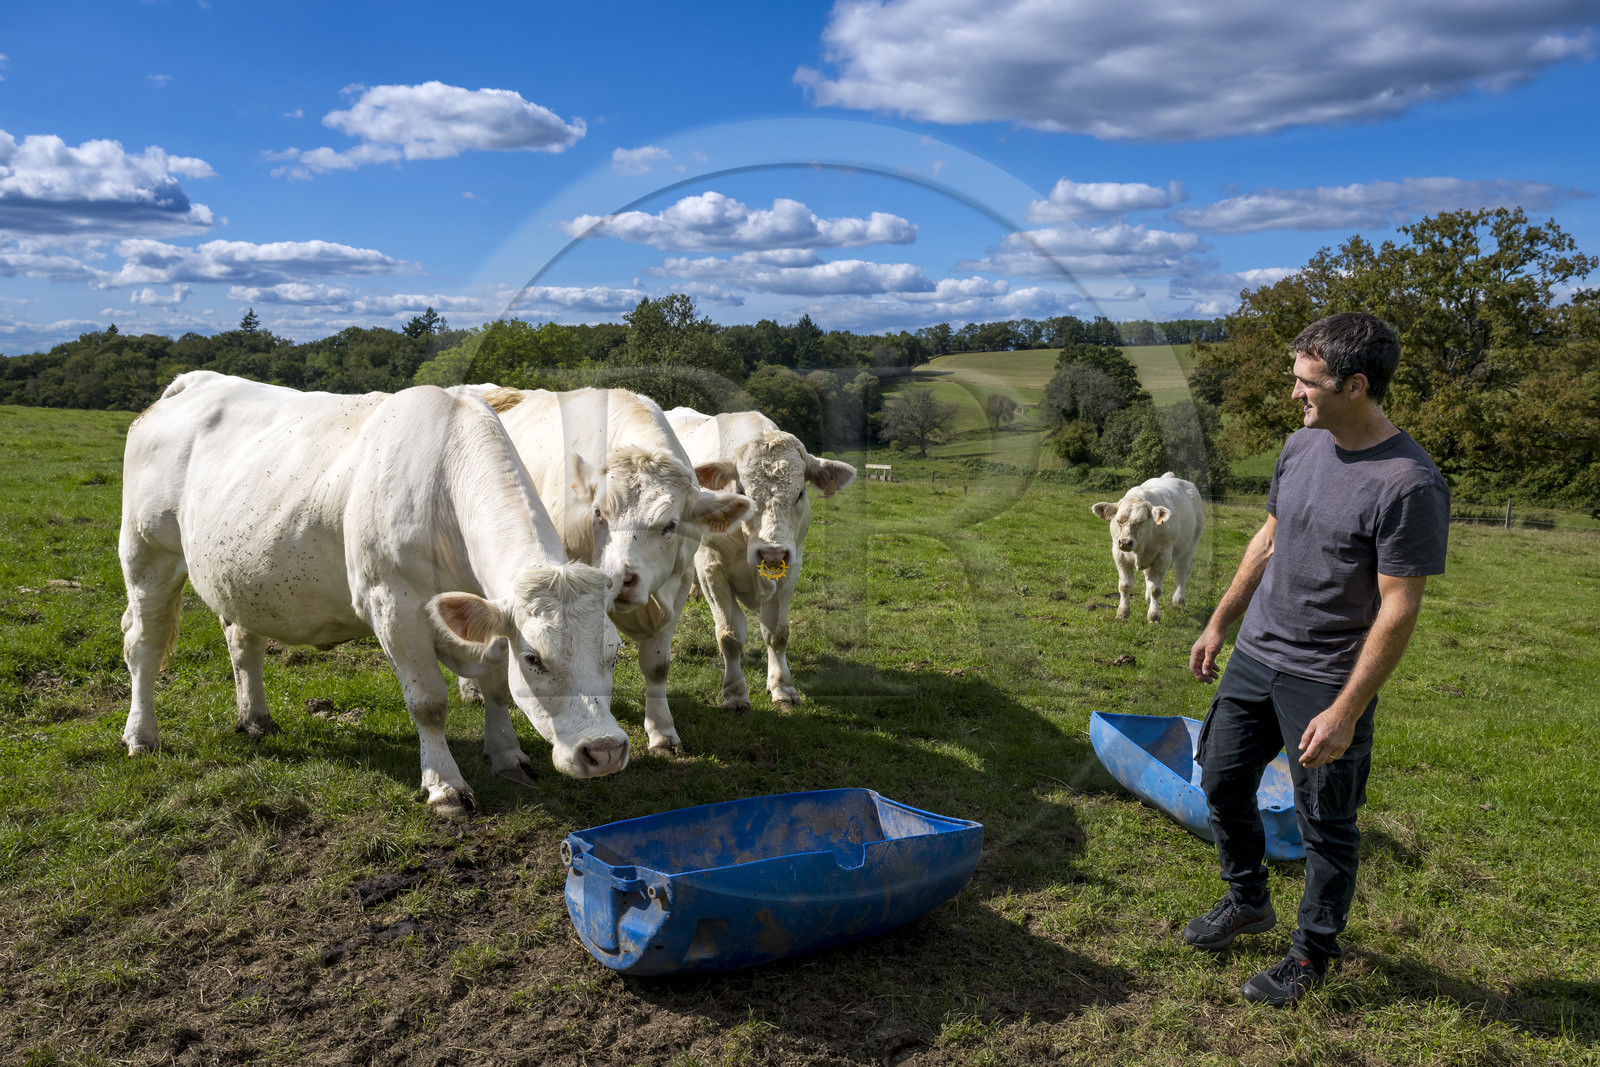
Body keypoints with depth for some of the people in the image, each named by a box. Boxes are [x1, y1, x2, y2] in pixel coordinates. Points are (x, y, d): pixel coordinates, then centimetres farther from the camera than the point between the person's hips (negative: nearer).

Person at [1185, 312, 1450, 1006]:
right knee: (1223, 780, 19)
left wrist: (1346, 711, -20)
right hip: (1255, 655, 7)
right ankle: (1248, 901, 42)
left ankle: (1314, 952, 32)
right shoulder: (1302, 445, 1)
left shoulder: (1409, 484, -23)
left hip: (1326, 682, -7)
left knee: (1326, 825, 10)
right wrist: (1219, 624, 15)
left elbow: (1398, 609, -20)